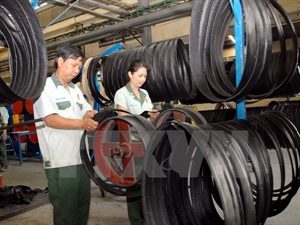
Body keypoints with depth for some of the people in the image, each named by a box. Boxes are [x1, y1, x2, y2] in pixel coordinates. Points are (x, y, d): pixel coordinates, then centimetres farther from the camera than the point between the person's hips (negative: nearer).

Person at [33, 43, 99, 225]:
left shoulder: (75, 89, 17)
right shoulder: (45, 86, -6)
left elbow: (87, 113, 16)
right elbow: (50, 120, -17)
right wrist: (82, 123, -29)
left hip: (81, 158, 7)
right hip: (61, 162, -7)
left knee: (83, 206, 16)